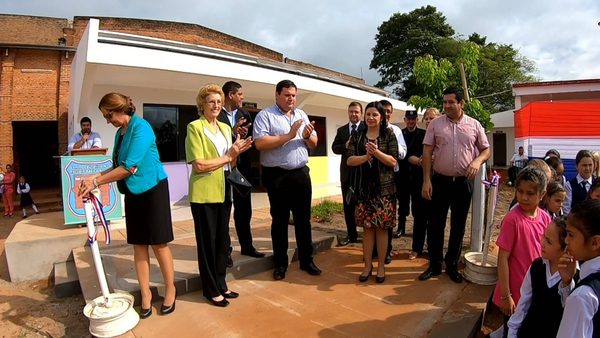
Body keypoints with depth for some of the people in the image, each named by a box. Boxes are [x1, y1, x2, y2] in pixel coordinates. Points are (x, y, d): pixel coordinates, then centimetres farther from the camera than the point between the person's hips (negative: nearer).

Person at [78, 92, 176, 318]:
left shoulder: (140, 128, -17)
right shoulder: (120, 132, 10)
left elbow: (130, 168, -22)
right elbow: (118, 166, 14)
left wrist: (97, 182, -17)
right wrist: (95, 177, -1)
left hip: (152, 189, -8)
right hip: (133, 193, 8)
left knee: (159, 244, 0)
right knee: (139, 245, 8)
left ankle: (170, 291, 17)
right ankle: (146, 294, 18)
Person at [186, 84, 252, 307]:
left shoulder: (225, 128, 12)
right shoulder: (195, 127, -9)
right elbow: (198, 165, -17)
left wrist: (237, 152, -6)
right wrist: (228, 156, -15)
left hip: (223, 191, 7)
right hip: (204, 193, -6)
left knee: (222, 239, 13)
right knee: (207, 241, 5)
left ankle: (220, 284, 28)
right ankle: (211, 289, 19)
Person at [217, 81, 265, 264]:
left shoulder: (245, 115, 10)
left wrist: (244, 136, -16)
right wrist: (233, 133, -26)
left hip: (242, 169, 6)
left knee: (244, 210, 15)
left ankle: (246, 246, 29)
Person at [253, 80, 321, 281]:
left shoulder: (302, 115, 13)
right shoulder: (265, 115, -5)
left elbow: (314, 144, 14)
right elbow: (259, 143, -19)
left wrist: (308, 136, -9)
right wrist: (288, 136, -19)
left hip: (301, 173, 5)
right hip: (277, 176, -5)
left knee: (303, 218, 11)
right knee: (279, 220, 7)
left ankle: (306, 260, 25)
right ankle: (280, 263, 20)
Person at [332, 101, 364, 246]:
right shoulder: (341, 130, 10)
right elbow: (334, 148, 2)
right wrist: (345, 146, -16)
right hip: (347, 172, 4)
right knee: (348, 205, 12)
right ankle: (351, 234, 25)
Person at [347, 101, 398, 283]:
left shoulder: (389, 134, 1)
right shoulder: (358, 136, 7)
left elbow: (393, 161, -6)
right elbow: (350, 160, -2)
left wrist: (376, 152, -20)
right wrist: (366, 156, -18)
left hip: (384, 188, -2)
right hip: (364, 188, 2)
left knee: (381, 227, 5)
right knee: (367, 227, 7)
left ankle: (381, 265, 18)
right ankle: (367, 265, 19)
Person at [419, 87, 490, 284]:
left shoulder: (474, 125, 3)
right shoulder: (435, 124, 0)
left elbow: (486, 149, 9)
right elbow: (427, 152, -3)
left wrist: (477, 161, -14)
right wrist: (426, 180, -9)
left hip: (463, 183, 1)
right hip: (440, 181, -1)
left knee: (458, 225, 10)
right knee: (435, 224, 5)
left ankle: (452, 266, 25)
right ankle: (434, 265, 19)